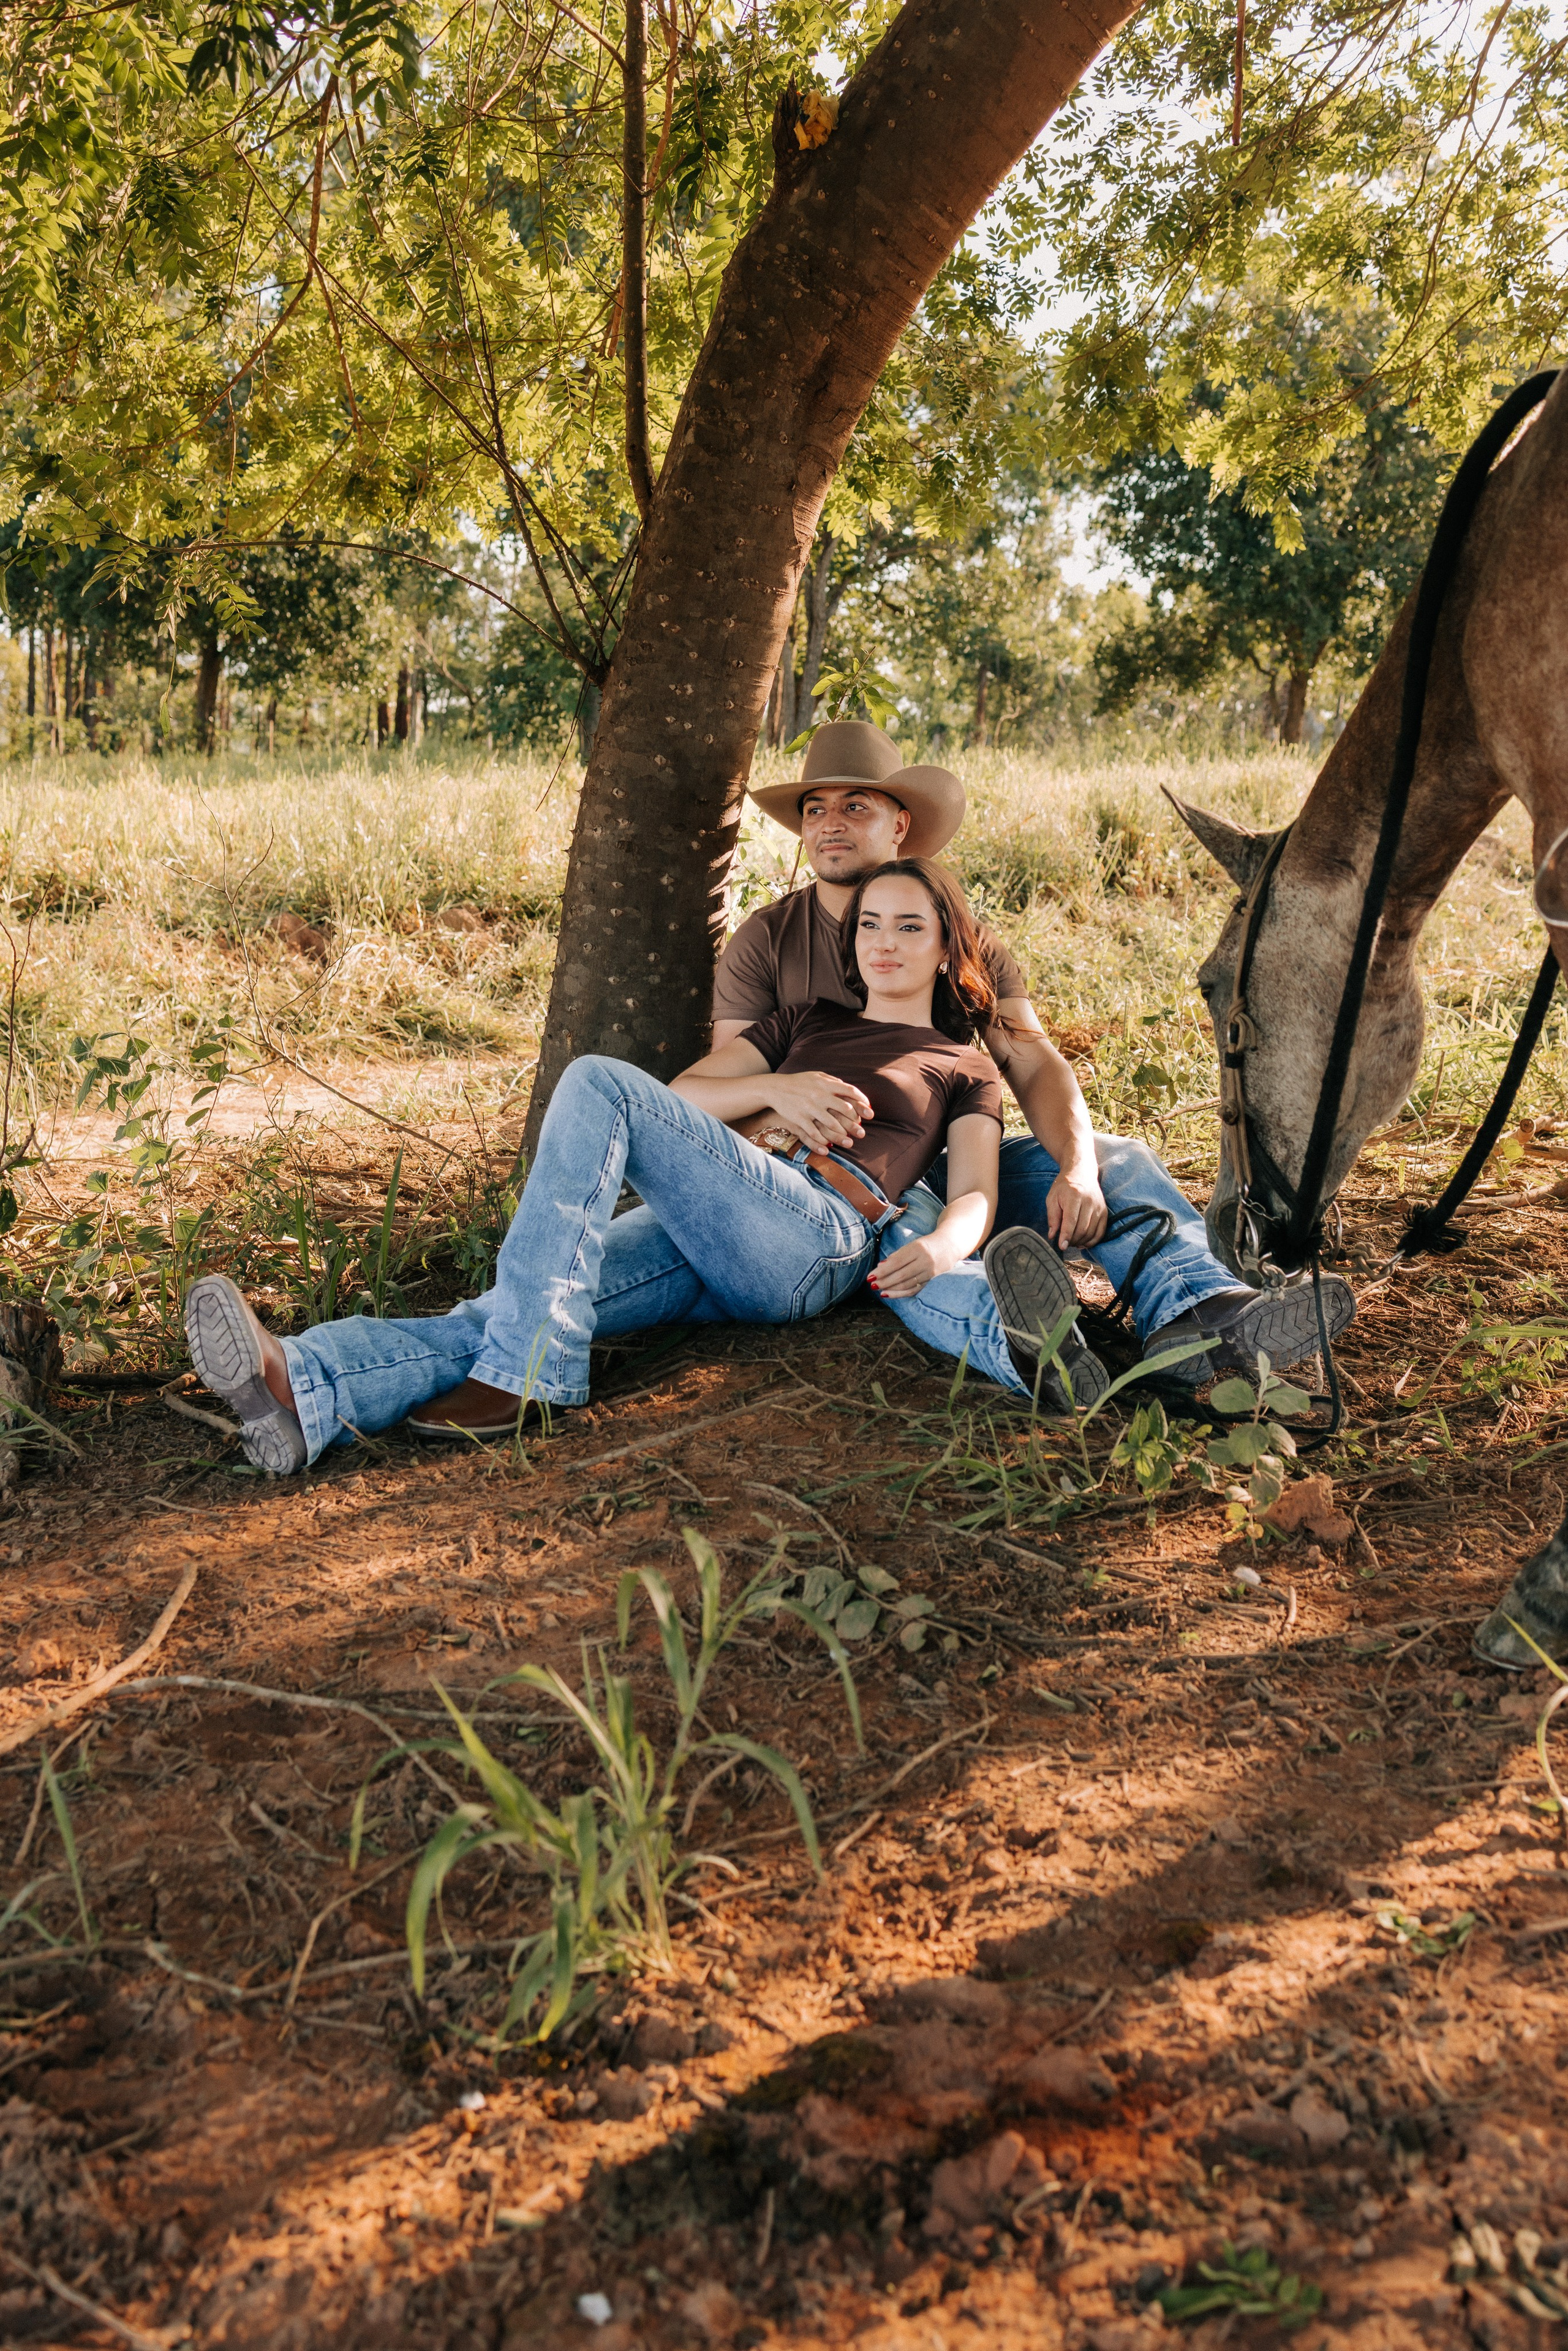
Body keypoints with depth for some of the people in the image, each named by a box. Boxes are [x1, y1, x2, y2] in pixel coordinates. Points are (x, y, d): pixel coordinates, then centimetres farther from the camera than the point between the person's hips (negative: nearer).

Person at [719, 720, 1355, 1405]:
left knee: (1118, 1158, -19)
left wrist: (1078, 1168, -24)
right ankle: (1020, 1344, -71)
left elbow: (1034, 1065, -3)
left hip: (955, 1164, 4)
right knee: (906, 1230, -39)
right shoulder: (765, 941, 5)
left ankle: (1192, 1314, -49)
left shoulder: (964, 941, 11)